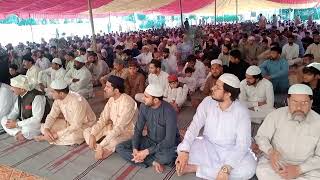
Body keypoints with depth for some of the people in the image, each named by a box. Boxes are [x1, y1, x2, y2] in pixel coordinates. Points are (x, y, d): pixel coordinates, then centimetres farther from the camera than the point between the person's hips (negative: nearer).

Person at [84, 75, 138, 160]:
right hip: (113, 128, 8)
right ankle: (102, 150, -16)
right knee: (87, 132, 1)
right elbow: (102, 119, 2)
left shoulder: (127, 103, -29)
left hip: (127, 132, -8)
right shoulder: (111, 99, -3)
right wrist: (92, 135, -13)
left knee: (112, 142, -39)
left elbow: (118, 128, -32)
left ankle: (100, 149, -8)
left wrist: (100, 145, -31)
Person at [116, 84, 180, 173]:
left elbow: (169, 140, -29)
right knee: (120, 147, -10)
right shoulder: (144, 106, -10)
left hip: (167, 143, -6)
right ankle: (154, 162, -17)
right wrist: (135, 149, -18)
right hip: (150, 140, 6)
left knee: (168, 156, -41)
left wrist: (146, 152, -28)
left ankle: (147, 158, -11)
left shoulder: (169, 111, -27)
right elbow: (138, 129, -3)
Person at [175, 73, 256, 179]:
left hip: (231, 151, 0)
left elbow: (242, 144, -23)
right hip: (208, 146, 1)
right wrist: (184, 150, -30)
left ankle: (196, 168, -21)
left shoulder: (242, 112, -19)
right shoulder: (208, 102, -11)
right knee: (181, 149, -23)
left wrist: (226, 169, -36)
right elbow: (195, 126, -14)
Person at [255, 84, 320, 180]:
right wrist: (270, 151, -25)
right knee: (262, 171, -29)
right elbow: (261, 136, -2)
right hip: (277, 161, 0)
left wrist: (298, 169, -21)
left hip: (305, 166, 1)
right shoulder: (276, 115, -9)